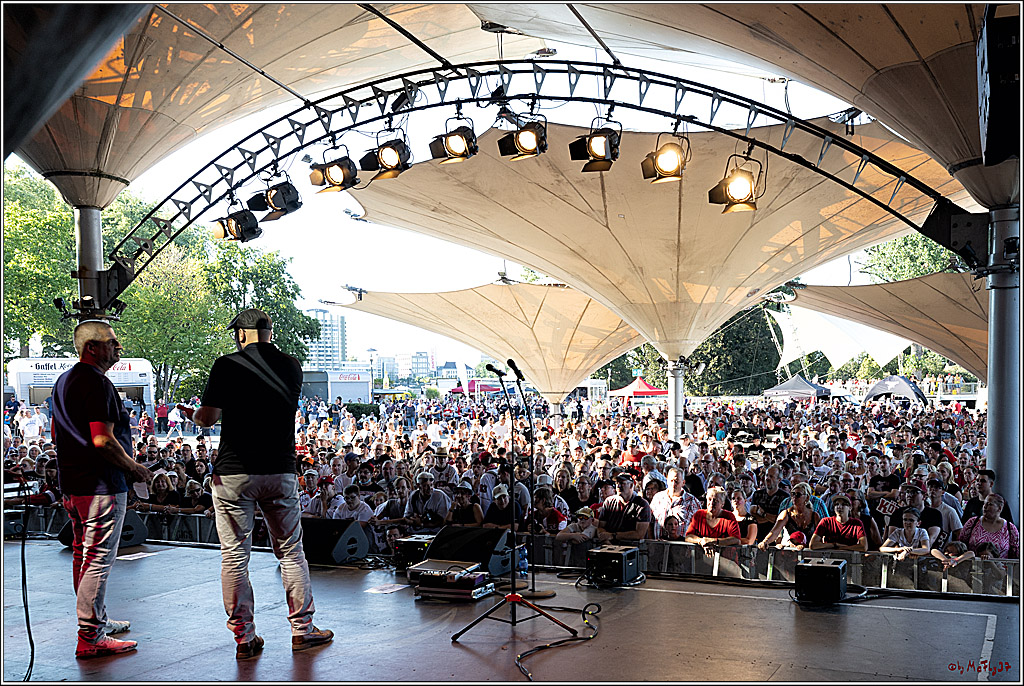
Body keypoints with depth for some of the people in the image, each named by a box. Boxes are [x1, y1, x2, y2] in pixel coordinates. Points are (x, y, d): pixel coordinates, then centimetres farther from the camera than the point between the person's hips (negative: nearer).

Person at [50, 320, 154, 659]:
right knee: (99, 559, -6)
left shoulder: (64, 380, 16)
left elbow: (56, 432, 23)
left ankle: (97, 620, 31)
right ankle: (90, 638, -2)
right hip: (100, 484, -11)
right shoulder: (96, 383, -18)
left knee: (84, 555, 18)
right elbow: (103, 440, -24)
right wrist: (134, 468, -12)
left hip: (71, 482, 11)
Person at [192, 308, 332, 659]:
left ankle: (244, 637, 10)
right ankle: (302, 628, 18)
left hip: (234, 472, -3)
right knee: (290, 551, 12)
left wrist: (195, 414, 13)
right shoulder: (291, 367, 5)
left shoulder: (227, 365, -6)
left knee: (234, 555, 6)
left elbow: (209, 417, -10)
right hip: (281, 470, 3)